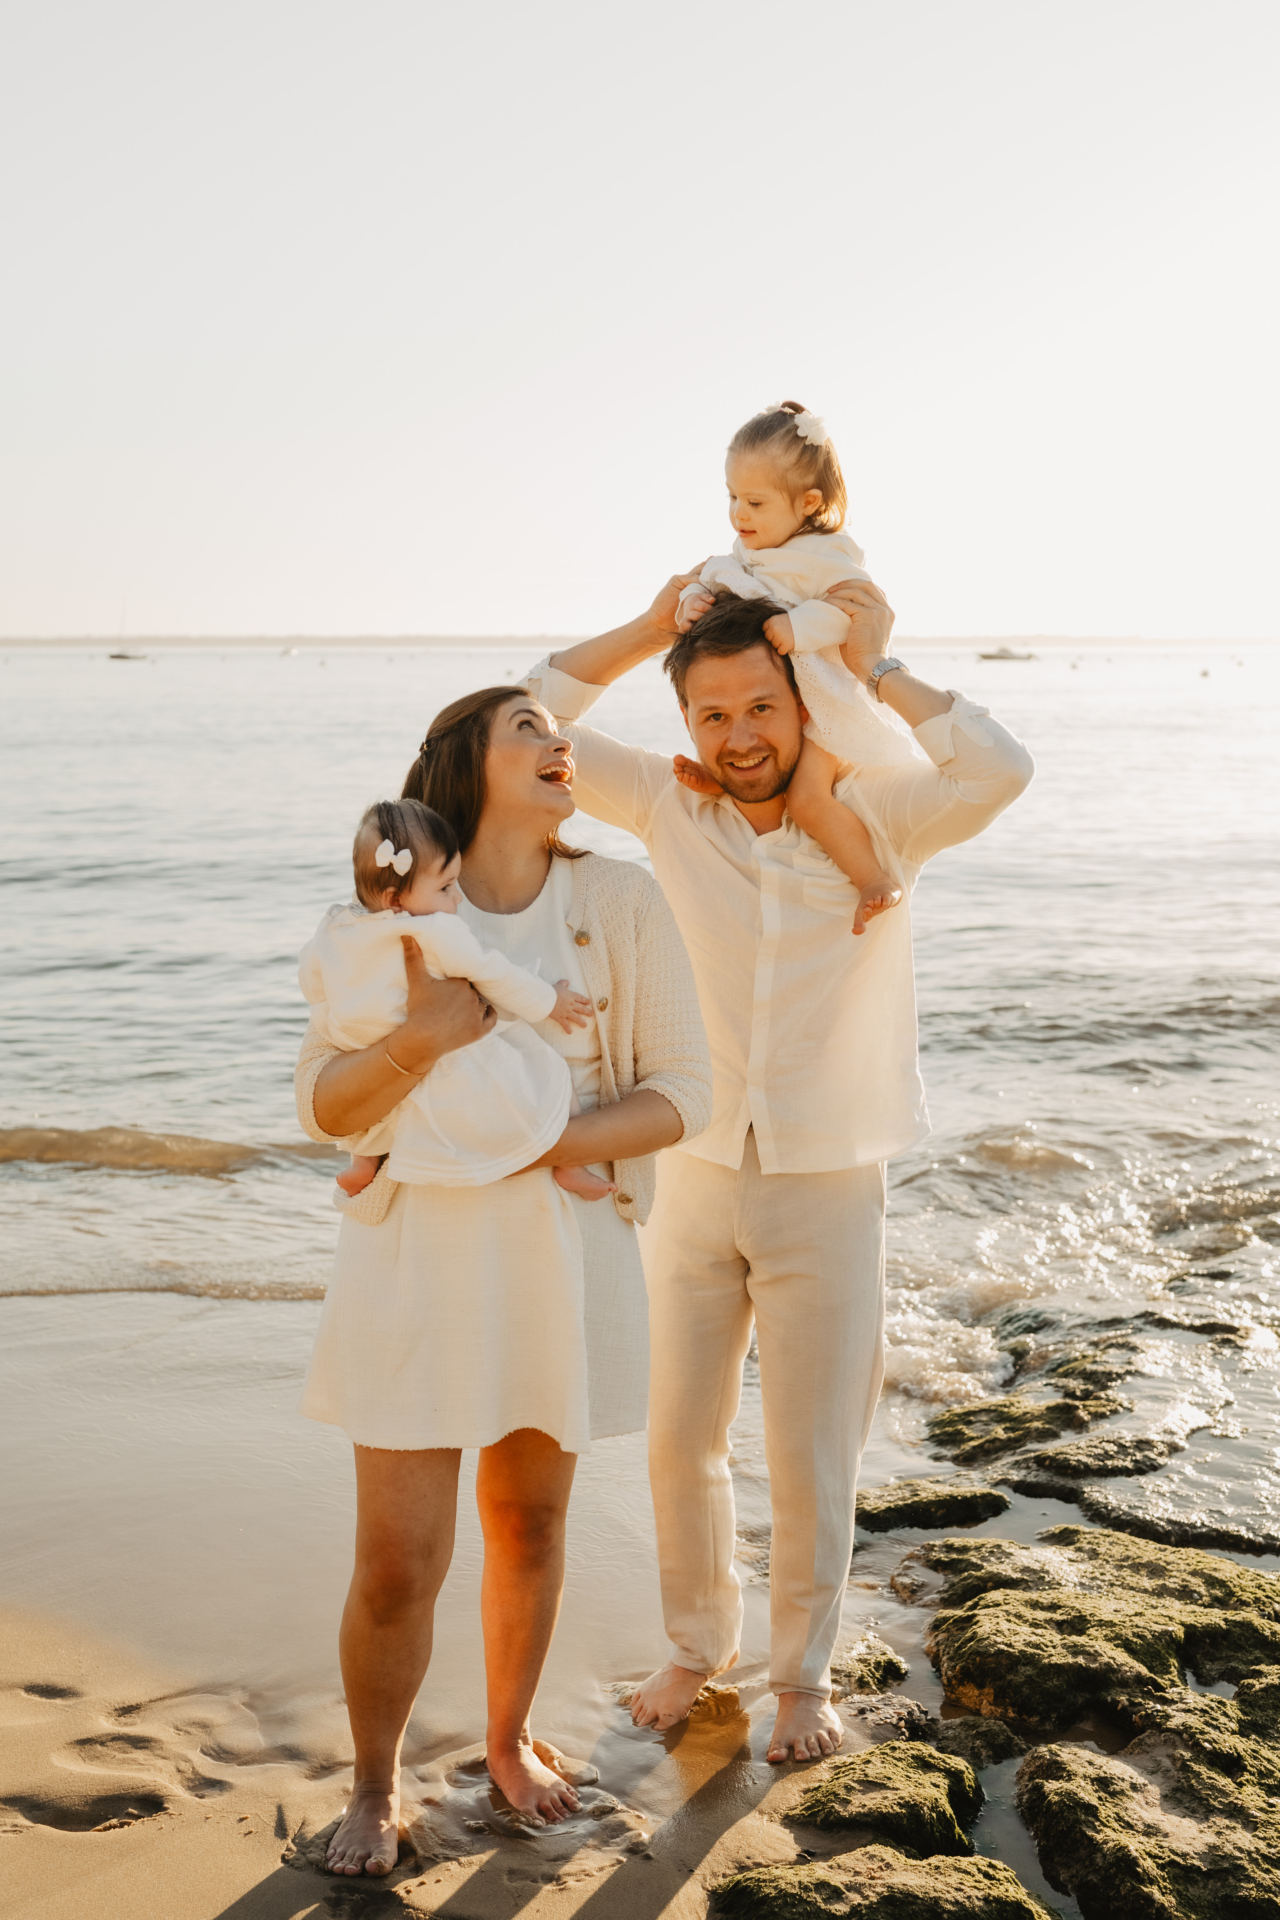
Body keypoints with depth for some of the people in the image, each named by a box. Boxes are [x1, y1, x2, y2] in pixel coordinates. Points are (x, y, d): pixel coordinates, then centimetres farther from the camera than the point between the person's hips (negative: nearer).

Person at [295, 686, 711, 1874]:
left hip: (564, 1255, 2)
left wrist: (544, 1144, -19)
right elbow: (324, 1107, -9)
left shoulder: (619, 902, -5)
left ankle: (509, 1740, 43)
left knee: (529, 1523, 17)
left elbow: (683, 1094, -7)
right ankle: (374, 1786, 28)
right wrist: (421, 1036, -28)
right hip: (419, 1257, -1)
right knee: (398, 1562, 1)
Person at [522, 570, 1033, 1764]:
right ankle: (697, 1644, 38)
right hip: (698, 1181, 2)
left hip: (828, 1190, -2)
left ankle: (803, 1673, 32)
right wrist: (649, 629, -7)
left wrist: (876, 667, -18)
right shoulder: (669, 810, -2)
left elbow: (999, 773, -26)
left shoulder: (876, 817, -8)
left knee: (811, 1463, 9)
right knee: (680, 1442, 14)